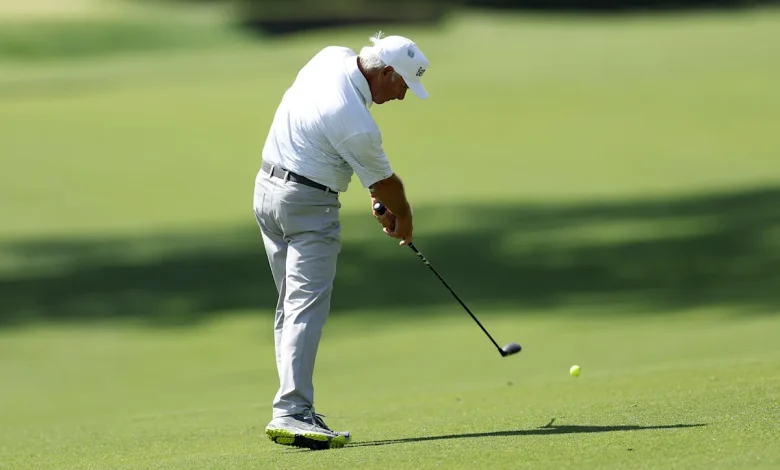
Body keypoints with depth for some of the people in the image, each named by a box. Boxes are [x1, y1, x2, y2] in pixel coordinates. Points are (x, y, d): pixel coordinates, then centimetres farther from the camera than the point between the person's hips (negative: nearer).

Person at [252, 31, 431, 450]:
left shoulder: (334, 57, -1)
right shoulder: (357, 125, -26)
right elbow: (386, 183, -7)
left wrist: (377, 194, 12)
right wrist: (403, 218, 13)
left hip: (267, 188, 10)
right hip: (308, 205, -10)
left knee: (290, 306, 11)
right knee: (307, 307, -15)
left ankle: (292, 413, 11)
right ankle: (292, 413, -25)